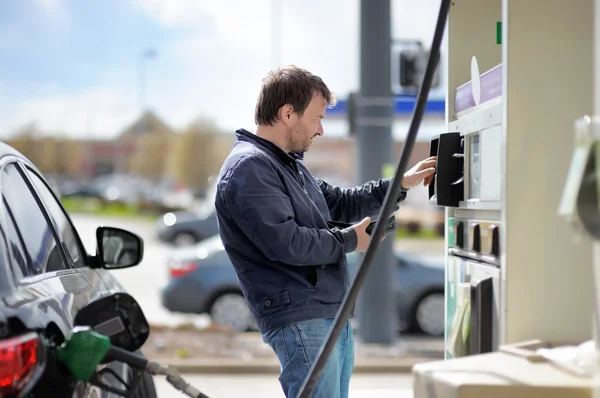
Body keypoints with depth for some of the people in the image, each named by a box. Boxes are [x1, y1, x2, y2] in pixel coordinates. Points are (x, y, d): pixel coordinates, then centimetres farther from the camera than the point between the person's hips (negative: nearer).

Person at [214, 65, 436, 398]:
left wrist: (400, 184, 22)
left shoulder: (291, 165, 19)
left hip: (334, 315, 10)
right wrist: (350, 240, -9)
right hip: (300, 320, -10)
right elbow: (286, 242, -23)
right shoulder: (248, 168, -14)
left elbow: (337, 203, 29)